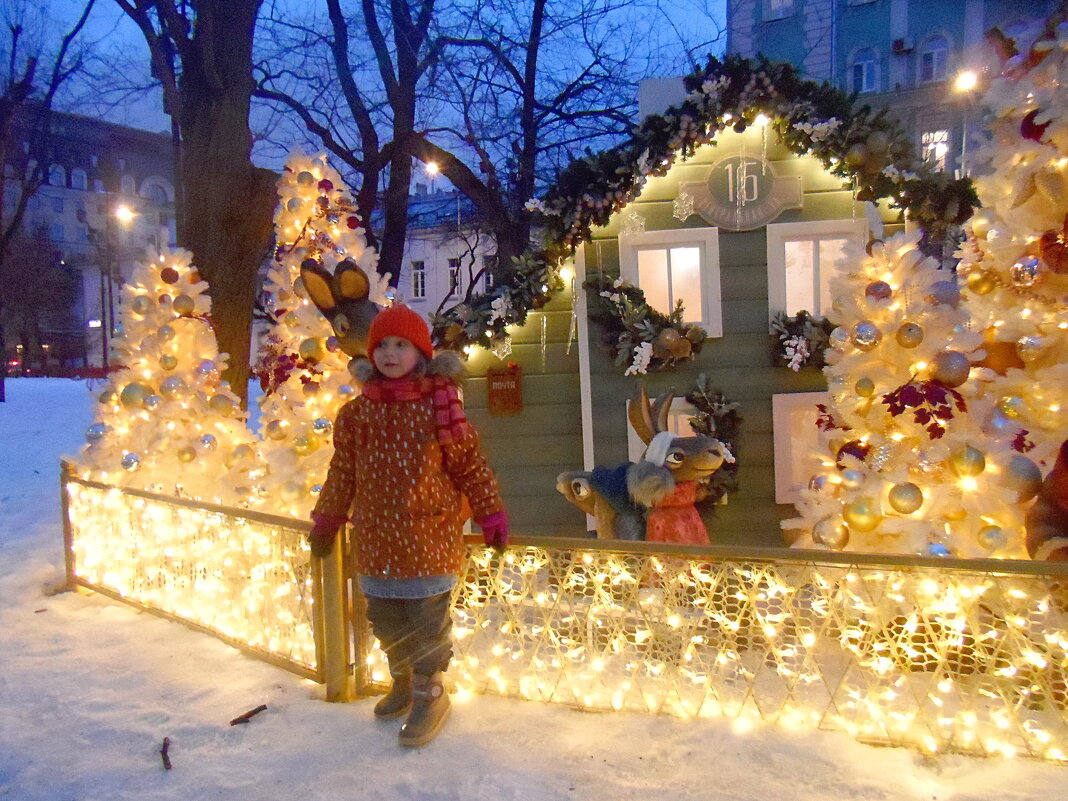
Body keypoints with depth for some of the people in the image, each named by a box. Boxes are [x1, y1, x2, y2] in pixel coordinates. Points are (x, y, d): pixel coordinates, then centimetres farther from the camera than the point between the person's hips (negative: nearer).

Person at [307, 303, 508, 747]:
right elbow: (343, 472, 13)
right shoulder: (357, 411, 4)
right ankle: (403, 681, 39)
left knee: (428, 617, 3)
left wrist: (490, 512, -2)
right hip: (376, 535, 4)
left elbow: (469, 463, -1)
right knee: (384, 616, 16)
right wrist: (326, 522, 16)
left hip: (429, 531, -4)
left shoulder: (439, 403, -5)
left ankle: (429, 693, 24)